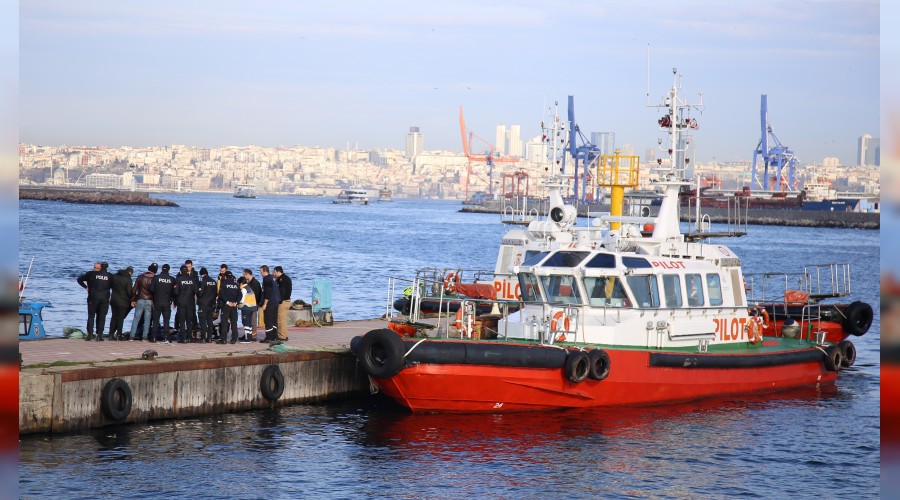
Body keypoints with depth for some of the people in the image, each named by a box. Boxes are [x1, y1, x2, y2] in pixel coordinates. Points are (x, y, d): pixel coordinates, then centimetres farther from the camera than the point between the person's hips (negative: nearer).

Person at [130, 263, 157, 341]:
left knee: (136, 318, 4)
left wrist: (133, 300, 7)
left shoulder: (140, 277, 2)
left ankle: (132, 335, -2)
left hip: (140, 300, 0)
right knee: (147, 319, 4)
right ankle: (144, 336, 0)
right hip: (150, 301, 0)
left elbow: (134, 289, 2)